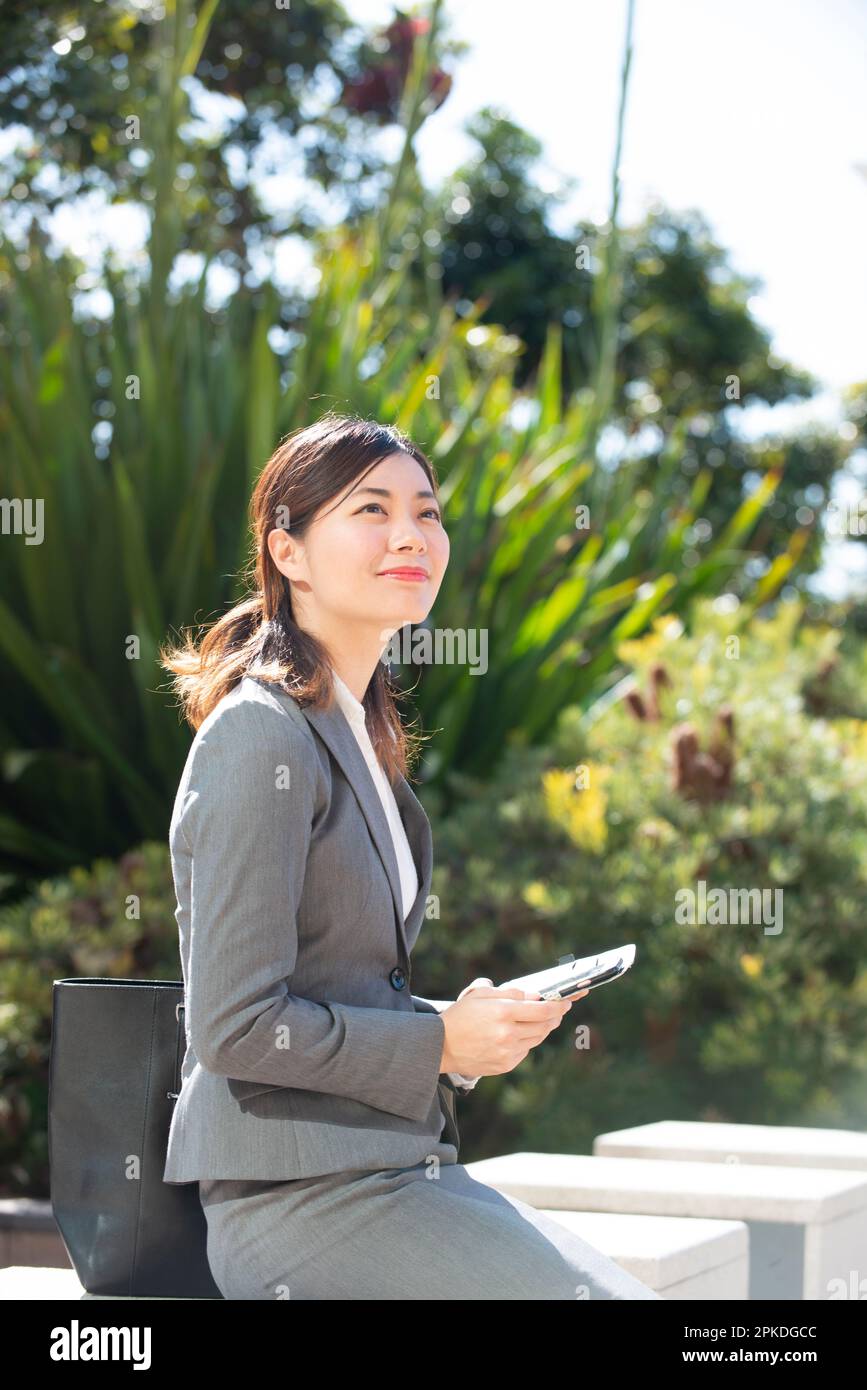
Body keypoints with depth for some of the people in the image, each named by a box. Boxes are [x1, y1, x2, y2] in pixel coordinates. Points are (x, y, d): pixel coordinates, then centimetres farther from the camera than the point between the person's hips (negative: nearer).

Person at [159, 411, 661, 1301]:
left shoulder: (358, 730, 16)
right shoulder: (263, 737, -13)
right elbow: (236, 1026, -18)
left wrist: (474, 1026, 4)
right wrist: (441, 1045, -11)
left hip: (394, 1169, 9)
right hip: (298, 1194, -9)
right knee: (606, 1299, -15)